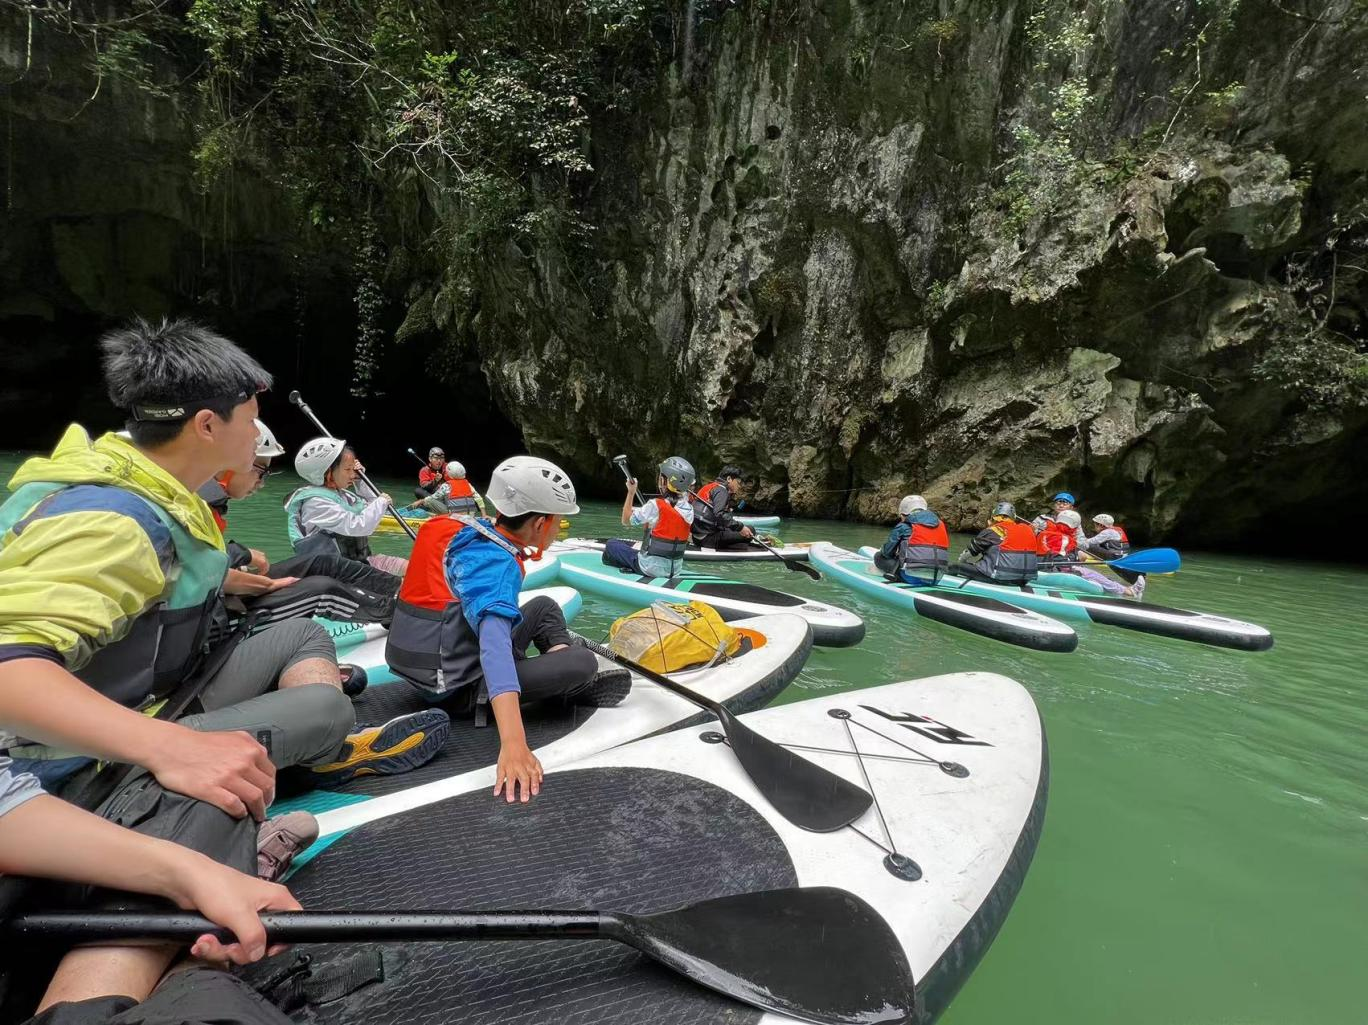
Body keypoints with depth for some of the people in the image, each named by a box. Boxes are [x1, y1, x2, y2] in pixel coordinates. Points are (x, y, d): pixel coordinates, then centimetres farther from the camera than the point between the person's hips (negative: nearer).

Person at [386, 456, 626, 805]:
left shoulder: (470, 531, -4)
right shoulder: (497, 564, -27)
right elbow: (495, 645, -42)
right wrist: (514, 745, -51)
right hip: (458, 688, -9)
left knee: (545, 607, 16)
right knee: (582, 663, -16)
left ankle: (569, 686, 18)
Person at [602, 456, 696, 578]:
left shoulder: (656, 505, -19)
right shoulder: (689, 509, -1)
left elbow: (626, 521, -5)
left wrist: (631, 492, 0)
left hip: (652, 568, -7)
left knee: (612, 544, 8)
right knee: (636, 545, 31)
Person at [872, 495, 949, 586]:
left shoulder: (903, 527, 0)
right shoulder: (941, 524, 16)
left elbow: (887, 552, 4)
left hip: (913, 578, -6)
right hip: (936, 579, 6)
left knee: (878, 556, 8)